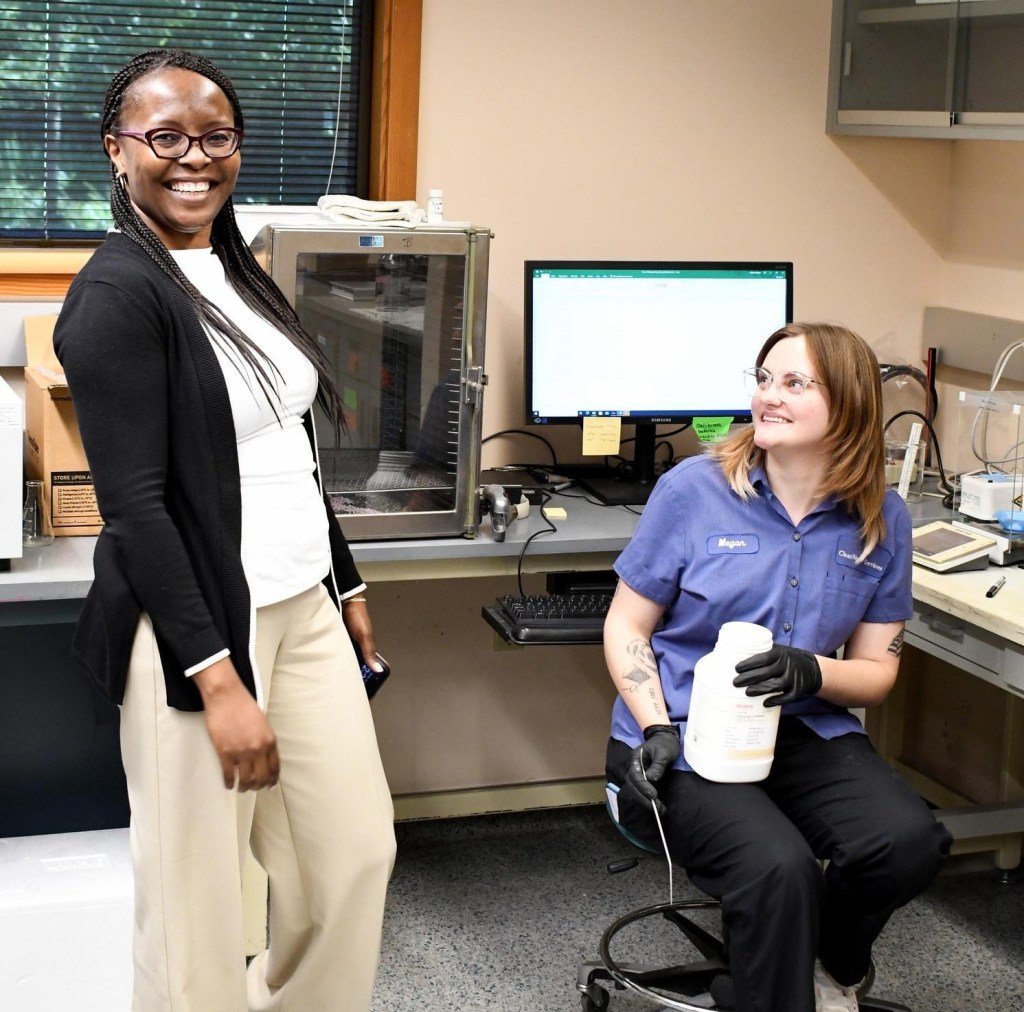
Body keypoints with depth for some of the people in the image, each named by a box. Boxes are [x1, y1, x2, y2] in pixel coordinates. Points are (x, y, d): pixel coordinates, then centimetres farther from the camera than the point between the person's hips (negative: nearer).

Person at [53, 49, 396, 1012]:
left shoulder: (237, 272, 11)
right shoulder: (117, 293, -13)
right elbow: (134, 502, -18)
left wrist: (345, 587, 20)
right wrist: (218, 679, -21)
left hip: (301, 608, 8)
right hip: (195, 621, -8)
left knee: (358, 850, 13)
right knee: (199, 890, 3)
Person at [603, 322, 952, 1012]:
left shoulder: (881, 520, 3)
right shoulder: (694, 489, -5)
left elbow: (877, 672, 7)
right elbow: (625, 626, 2)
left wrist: (813, 672, -16)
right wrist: (656, 730, -14)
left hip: (806, 731, 4)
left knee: (911, 842, -23)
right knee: (779, 870, -31)